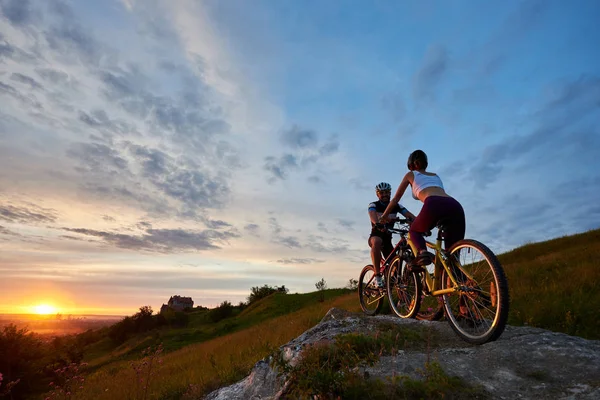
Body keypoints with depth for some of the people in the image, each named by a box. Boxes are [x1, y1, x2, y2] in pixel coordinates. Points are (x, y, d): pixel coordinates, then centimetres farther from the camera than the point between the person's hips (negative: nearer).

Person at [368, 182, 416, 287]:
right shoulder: (373, 205, -10)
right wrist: (378, 224, -56)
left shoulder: (396, 206, 1)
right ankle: (377, 276, -35)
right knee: (377, 242, -38)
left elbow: (410, 215, -14)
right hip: (375, 236, -4)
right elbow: (372, 215, -33)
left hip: (387, 239, 4)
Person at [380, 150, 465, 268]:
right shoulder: (435, 175, 39)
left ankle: (422, 252, -8)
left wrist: (383, 217, 43)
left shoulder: (411, 174, 27)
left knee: (413, 231, 23)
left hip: (434, 205, -4)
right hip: (456, 206, 4)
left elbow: (395, 199, 31)